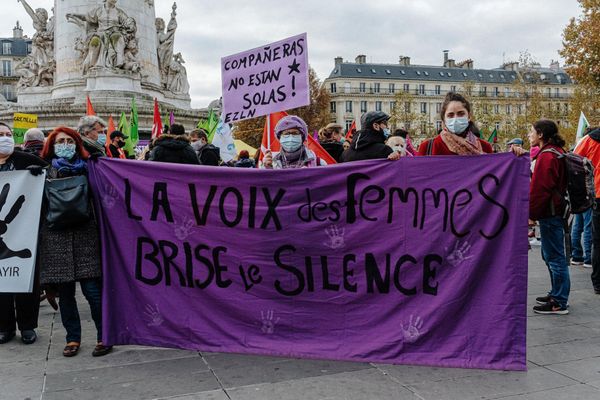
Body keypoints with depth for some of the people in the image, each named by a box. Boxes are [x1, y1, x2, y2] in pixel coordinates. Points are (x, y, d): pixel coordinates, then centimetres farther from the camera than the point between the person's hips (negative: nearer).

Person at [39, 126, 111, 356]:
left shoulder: (87, 168, 11)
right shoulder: (45, 171, 12)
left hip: (85, 236, -1)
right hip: (56, 237, 2)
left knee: (93, 289, -7)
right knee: (64, 292, 7)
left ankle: (104, 336, 6)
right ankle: (73, 338, 20)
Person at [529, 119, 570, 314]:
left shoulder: (547, 156, -16)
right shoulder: (557, 152, 16)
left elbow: (540, 188, -19)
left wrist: (532, 214, -13)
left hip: (549, 214, -10)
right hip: (556, 211, 10)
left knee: (554, 256, -5)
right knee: (551, 255, 18)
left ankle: (559, 303, 1)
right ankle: (557, 294, 29)